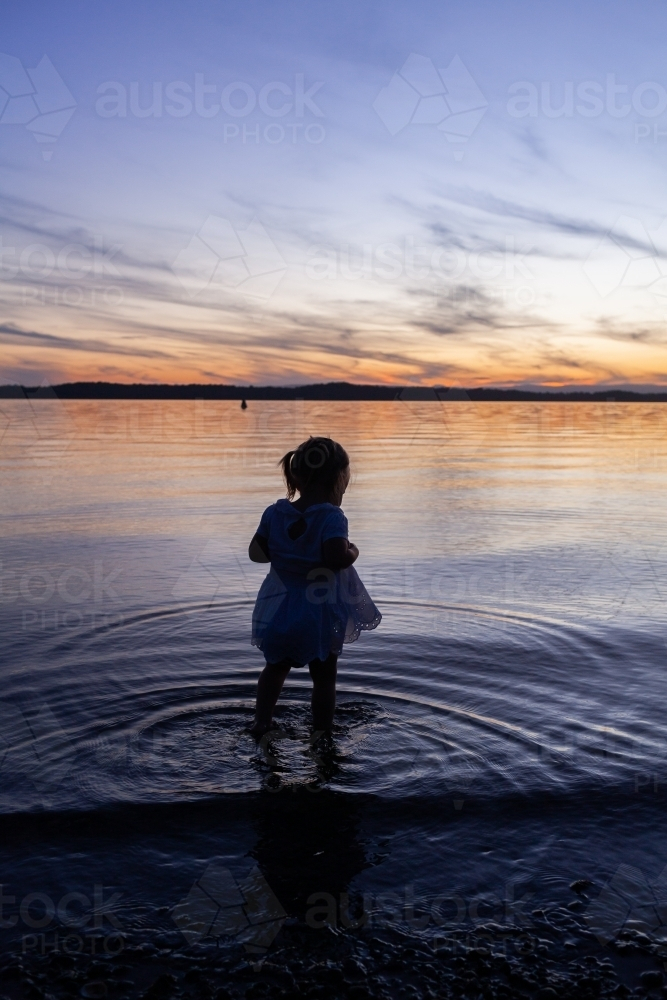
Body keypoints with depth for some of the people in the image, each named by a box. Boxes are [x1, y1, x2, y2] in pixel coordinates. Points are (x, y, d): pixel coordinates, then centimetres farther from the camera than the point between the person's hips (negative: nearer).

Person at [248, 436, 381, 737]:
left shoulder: (275, 513, -2)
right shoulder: (332, 517, -19)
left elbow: (256, 552, 0)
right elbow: (337, 557, -32)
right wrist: (353, 551, -12)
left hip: (280, 609, 5)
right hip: (321, 614, -5)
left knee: (275, 667, 26)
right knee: (324, 676, 13)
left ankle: (261, 722, 29)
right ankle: (322, 731, 22)